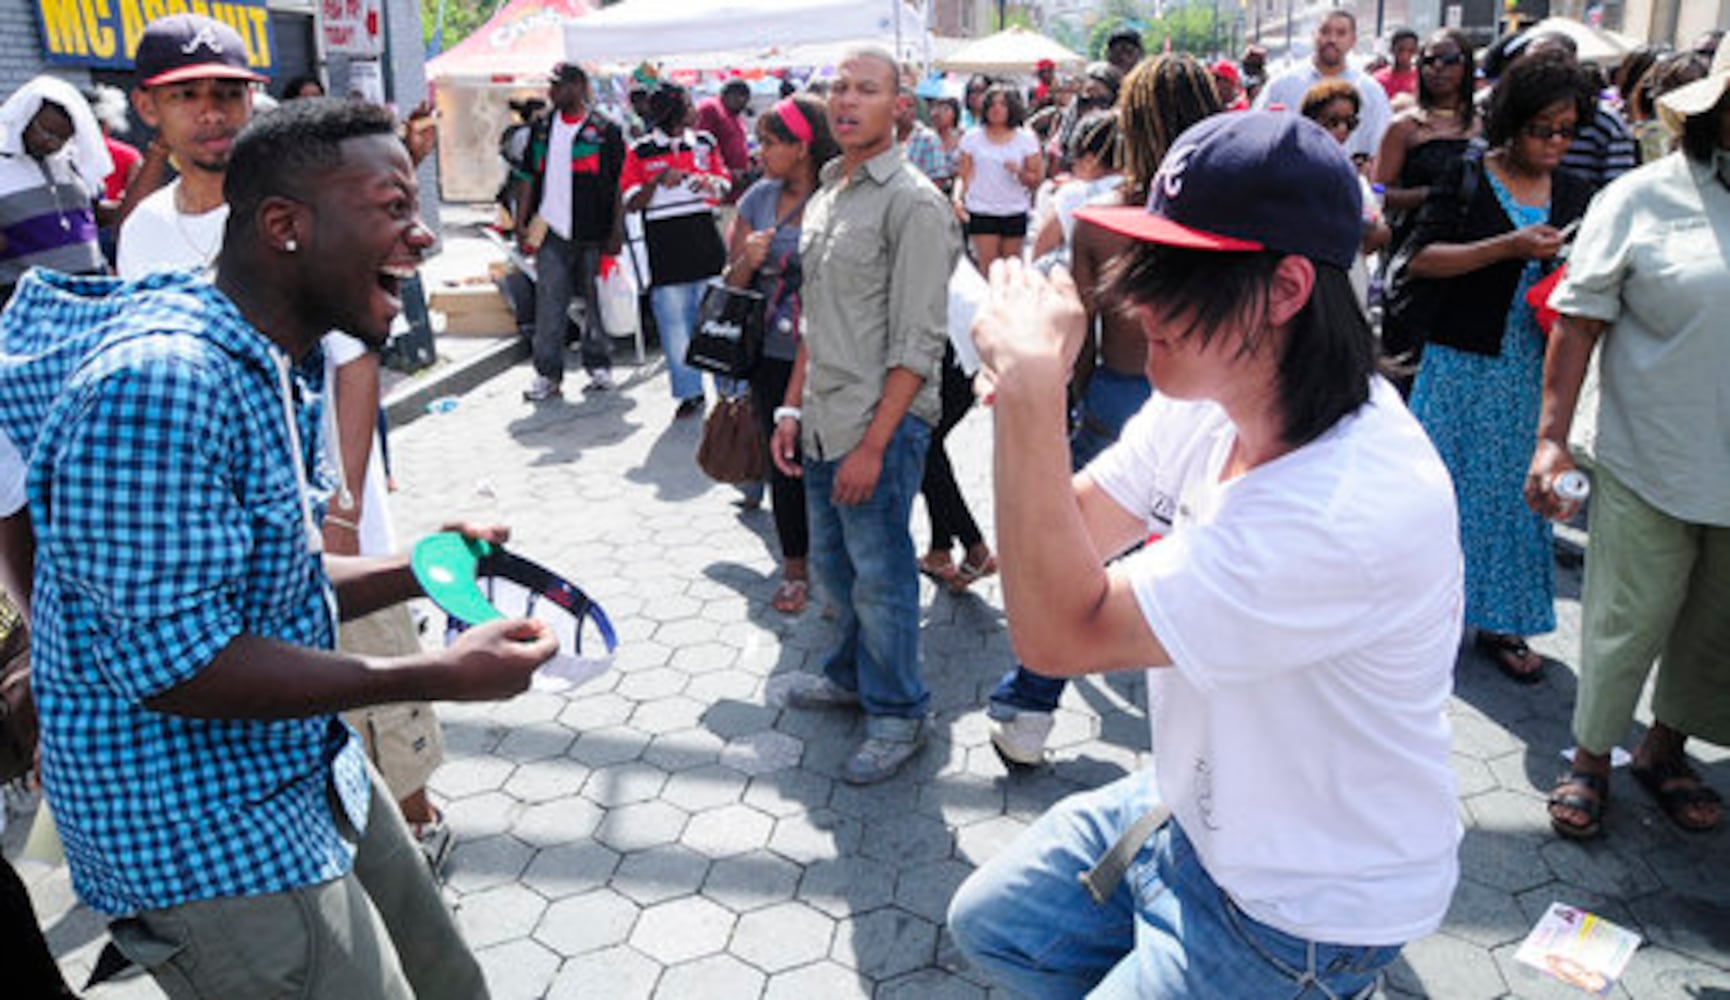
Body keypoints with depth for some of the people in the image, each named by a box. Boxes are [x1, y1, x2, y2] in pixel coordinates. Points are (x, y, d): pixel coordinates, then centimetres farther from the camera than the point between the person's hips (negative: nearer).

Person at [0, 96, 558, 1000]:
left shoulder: (265, 366, 7)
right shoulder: (158, 384, -26)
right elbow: (170, 662, -28)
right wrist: (444, 676, -26)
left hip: (314, 777, 10)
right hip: (204, 840, -9)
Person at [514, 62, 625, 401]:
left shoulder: (606, 131, 0)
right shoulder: (541, 127, 12)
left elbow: (621, 185, -2)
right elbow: (528, 178, 14)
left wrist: (616, 232, -8)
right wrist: (521, 224, 6)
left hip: (594, 233, -2)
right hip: (552, 232, 3)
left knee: (598, 303, 7)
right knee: (548, 306, -2)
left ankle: (599, 366, 21)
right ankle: (548, 374, 3)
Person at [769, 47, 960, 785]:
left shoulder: (913, 203, -13)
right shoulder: (825, 196, 13)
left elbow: (918, 343, -17)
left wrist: (873, 444, -19)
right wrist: (794, 407, 12)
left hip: (881, 423, -8)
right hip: (823, 420, 8)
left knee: (880, 575, 3)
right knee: (833, 560, 20)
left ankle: (896, 714, 21)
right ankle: (853, 674, 41)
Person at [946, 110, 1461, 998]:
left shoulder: (1359, 506, -36)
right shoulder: (1202, 401, -10)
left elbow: (1059, 631, -35)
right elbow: (1073, 532, -2)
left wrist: (1032, 387, -34)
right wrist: (1022, 386, -19)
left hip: (1305, 914, -7)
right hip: (1194, 810, 8)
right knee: (989, 924, 15)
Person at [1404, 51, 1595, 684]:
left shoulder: (1576, 194, 10)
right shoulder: (1466, 178, -4)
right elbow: (1422, 258, -12)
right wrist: (1508, 247, -21)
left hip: (1534, 371, 4)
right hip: (1462, 364, -4)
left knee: (1516, 489, 8)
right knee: (1445, 482, 3)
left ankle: (1499, 623, 20)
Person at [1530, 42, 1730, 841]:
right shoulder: (1642, 199, -7)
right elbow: (1579, 324, -8)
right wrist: (1552, 439, -13)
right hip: (1651, 467, -4)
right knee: (1627, 624, 5)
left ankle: (1665, 750, 38)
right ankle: (1590, 760, 26)